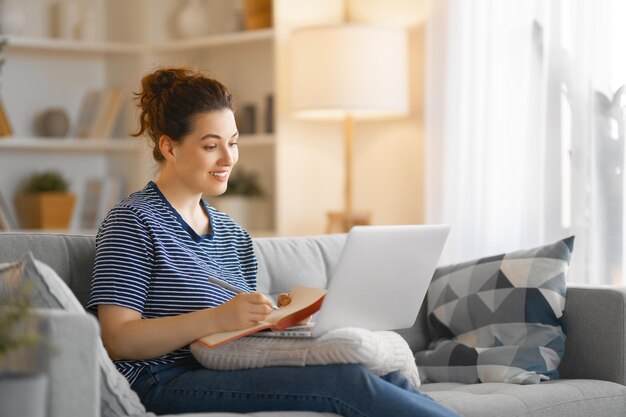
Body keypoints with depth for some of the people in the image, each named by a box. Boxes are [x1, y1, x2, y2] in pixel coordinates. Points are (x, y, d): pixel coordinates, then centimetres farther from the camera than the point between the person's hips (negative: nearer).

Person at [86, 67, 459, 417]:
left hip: (226, 375, 7)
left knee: (385, 376, -19)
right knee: (343, 381, -27)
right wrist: (215, 318, -23)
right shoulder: (134, 222, -1)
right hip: (165, 385, -7)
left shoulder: (232, 234, 23)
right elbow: (118, 340, -11)